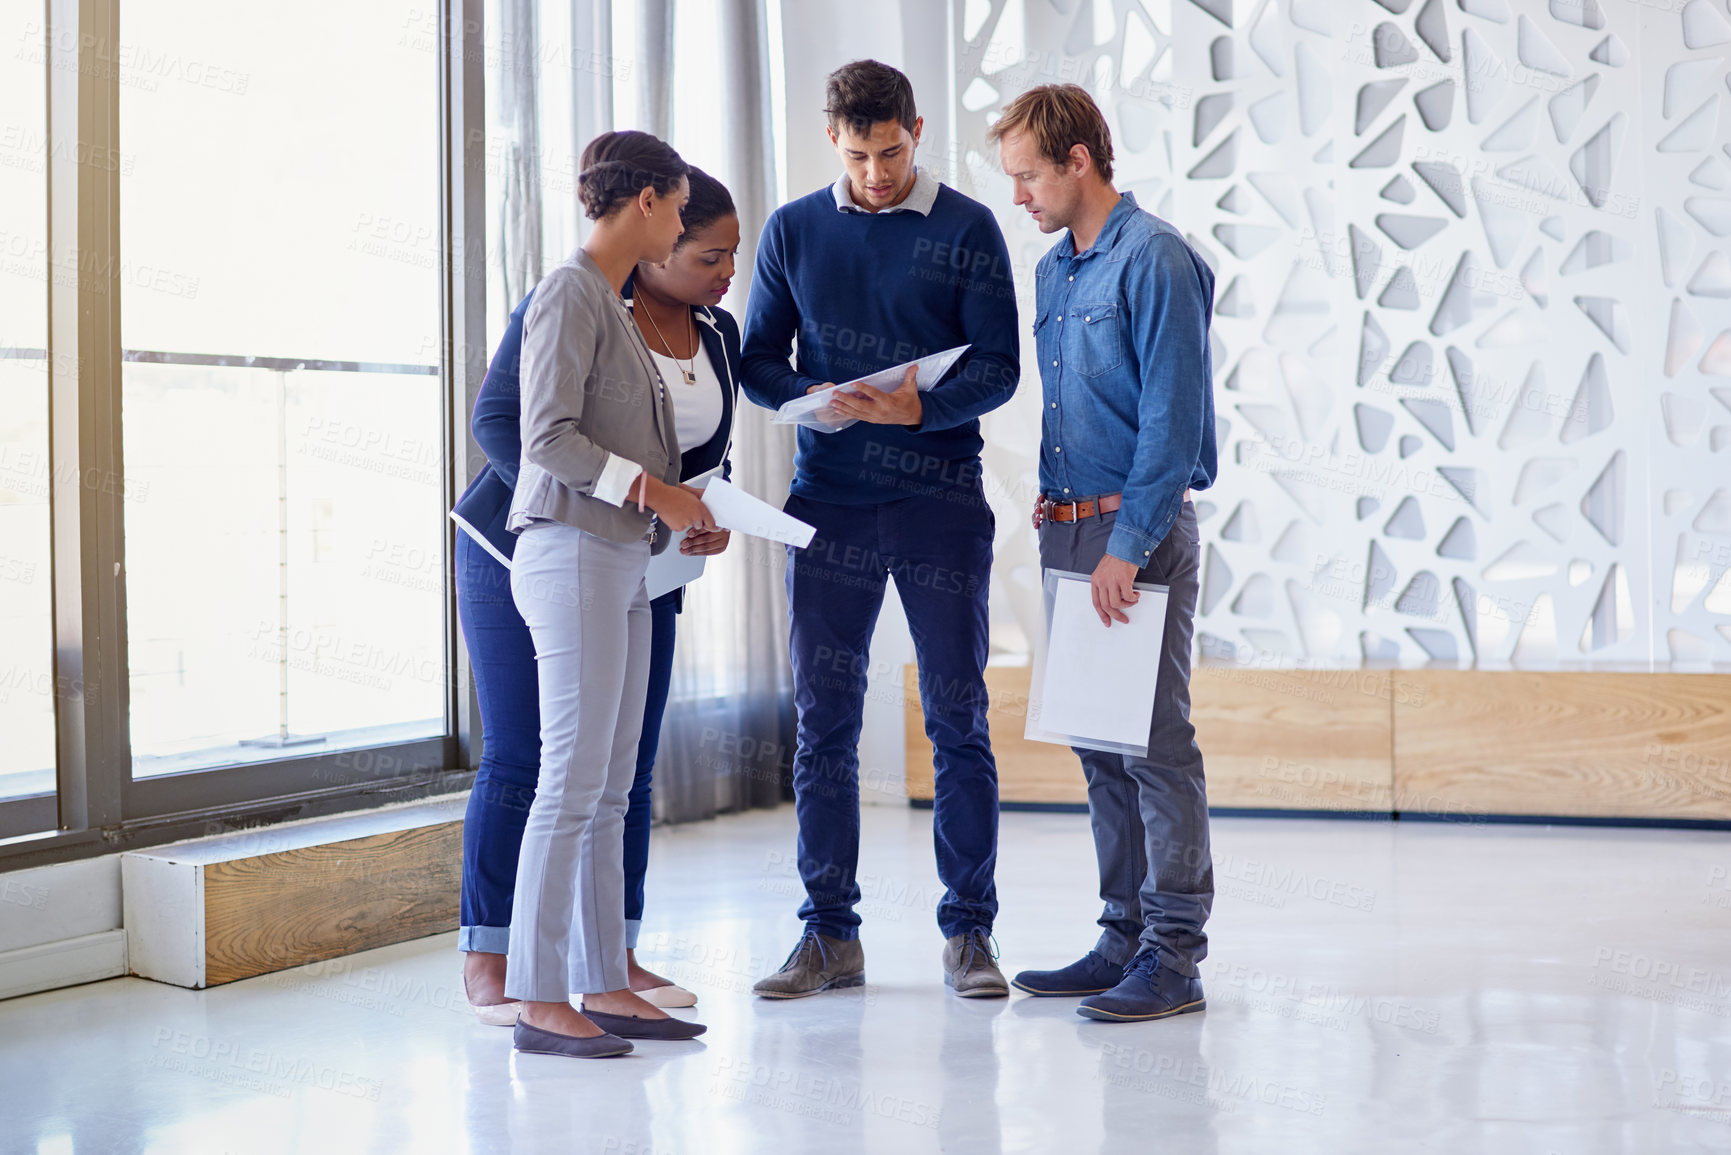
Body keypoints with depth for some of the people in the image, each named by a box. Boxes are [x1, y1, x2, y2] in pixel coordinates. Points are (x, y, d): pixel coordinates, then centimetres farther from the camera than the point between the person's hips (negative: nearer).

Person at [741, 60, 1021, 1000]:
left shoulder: (966, 231, 2)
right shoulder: (793, 232, 9)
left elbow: (998, 369, -2)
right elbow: (757, 361, 9)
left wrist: (921, 408, -21)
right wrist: (816, 397, -13)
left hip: (941, 499, -2)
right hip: (828, 500, 2)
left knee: (957, 722, 0)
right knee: (823, 725, 3)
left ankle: (967, 931, 10)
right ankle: (830, 935, 12)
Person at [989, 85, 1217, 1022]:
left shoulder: (1155, 261, -11)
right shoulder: (1051, 272, 16)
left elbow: (1173, 418, -16)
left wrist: (1127, 547, -19)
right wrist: (1055, 516, 14)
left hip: (1140, 531, -8)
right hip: (1068, 525, 9)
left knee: (1155, 745, -6)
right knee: (1098, 744, 11)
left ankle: (1175, 954, 0)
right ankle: (1125, 936, 19)